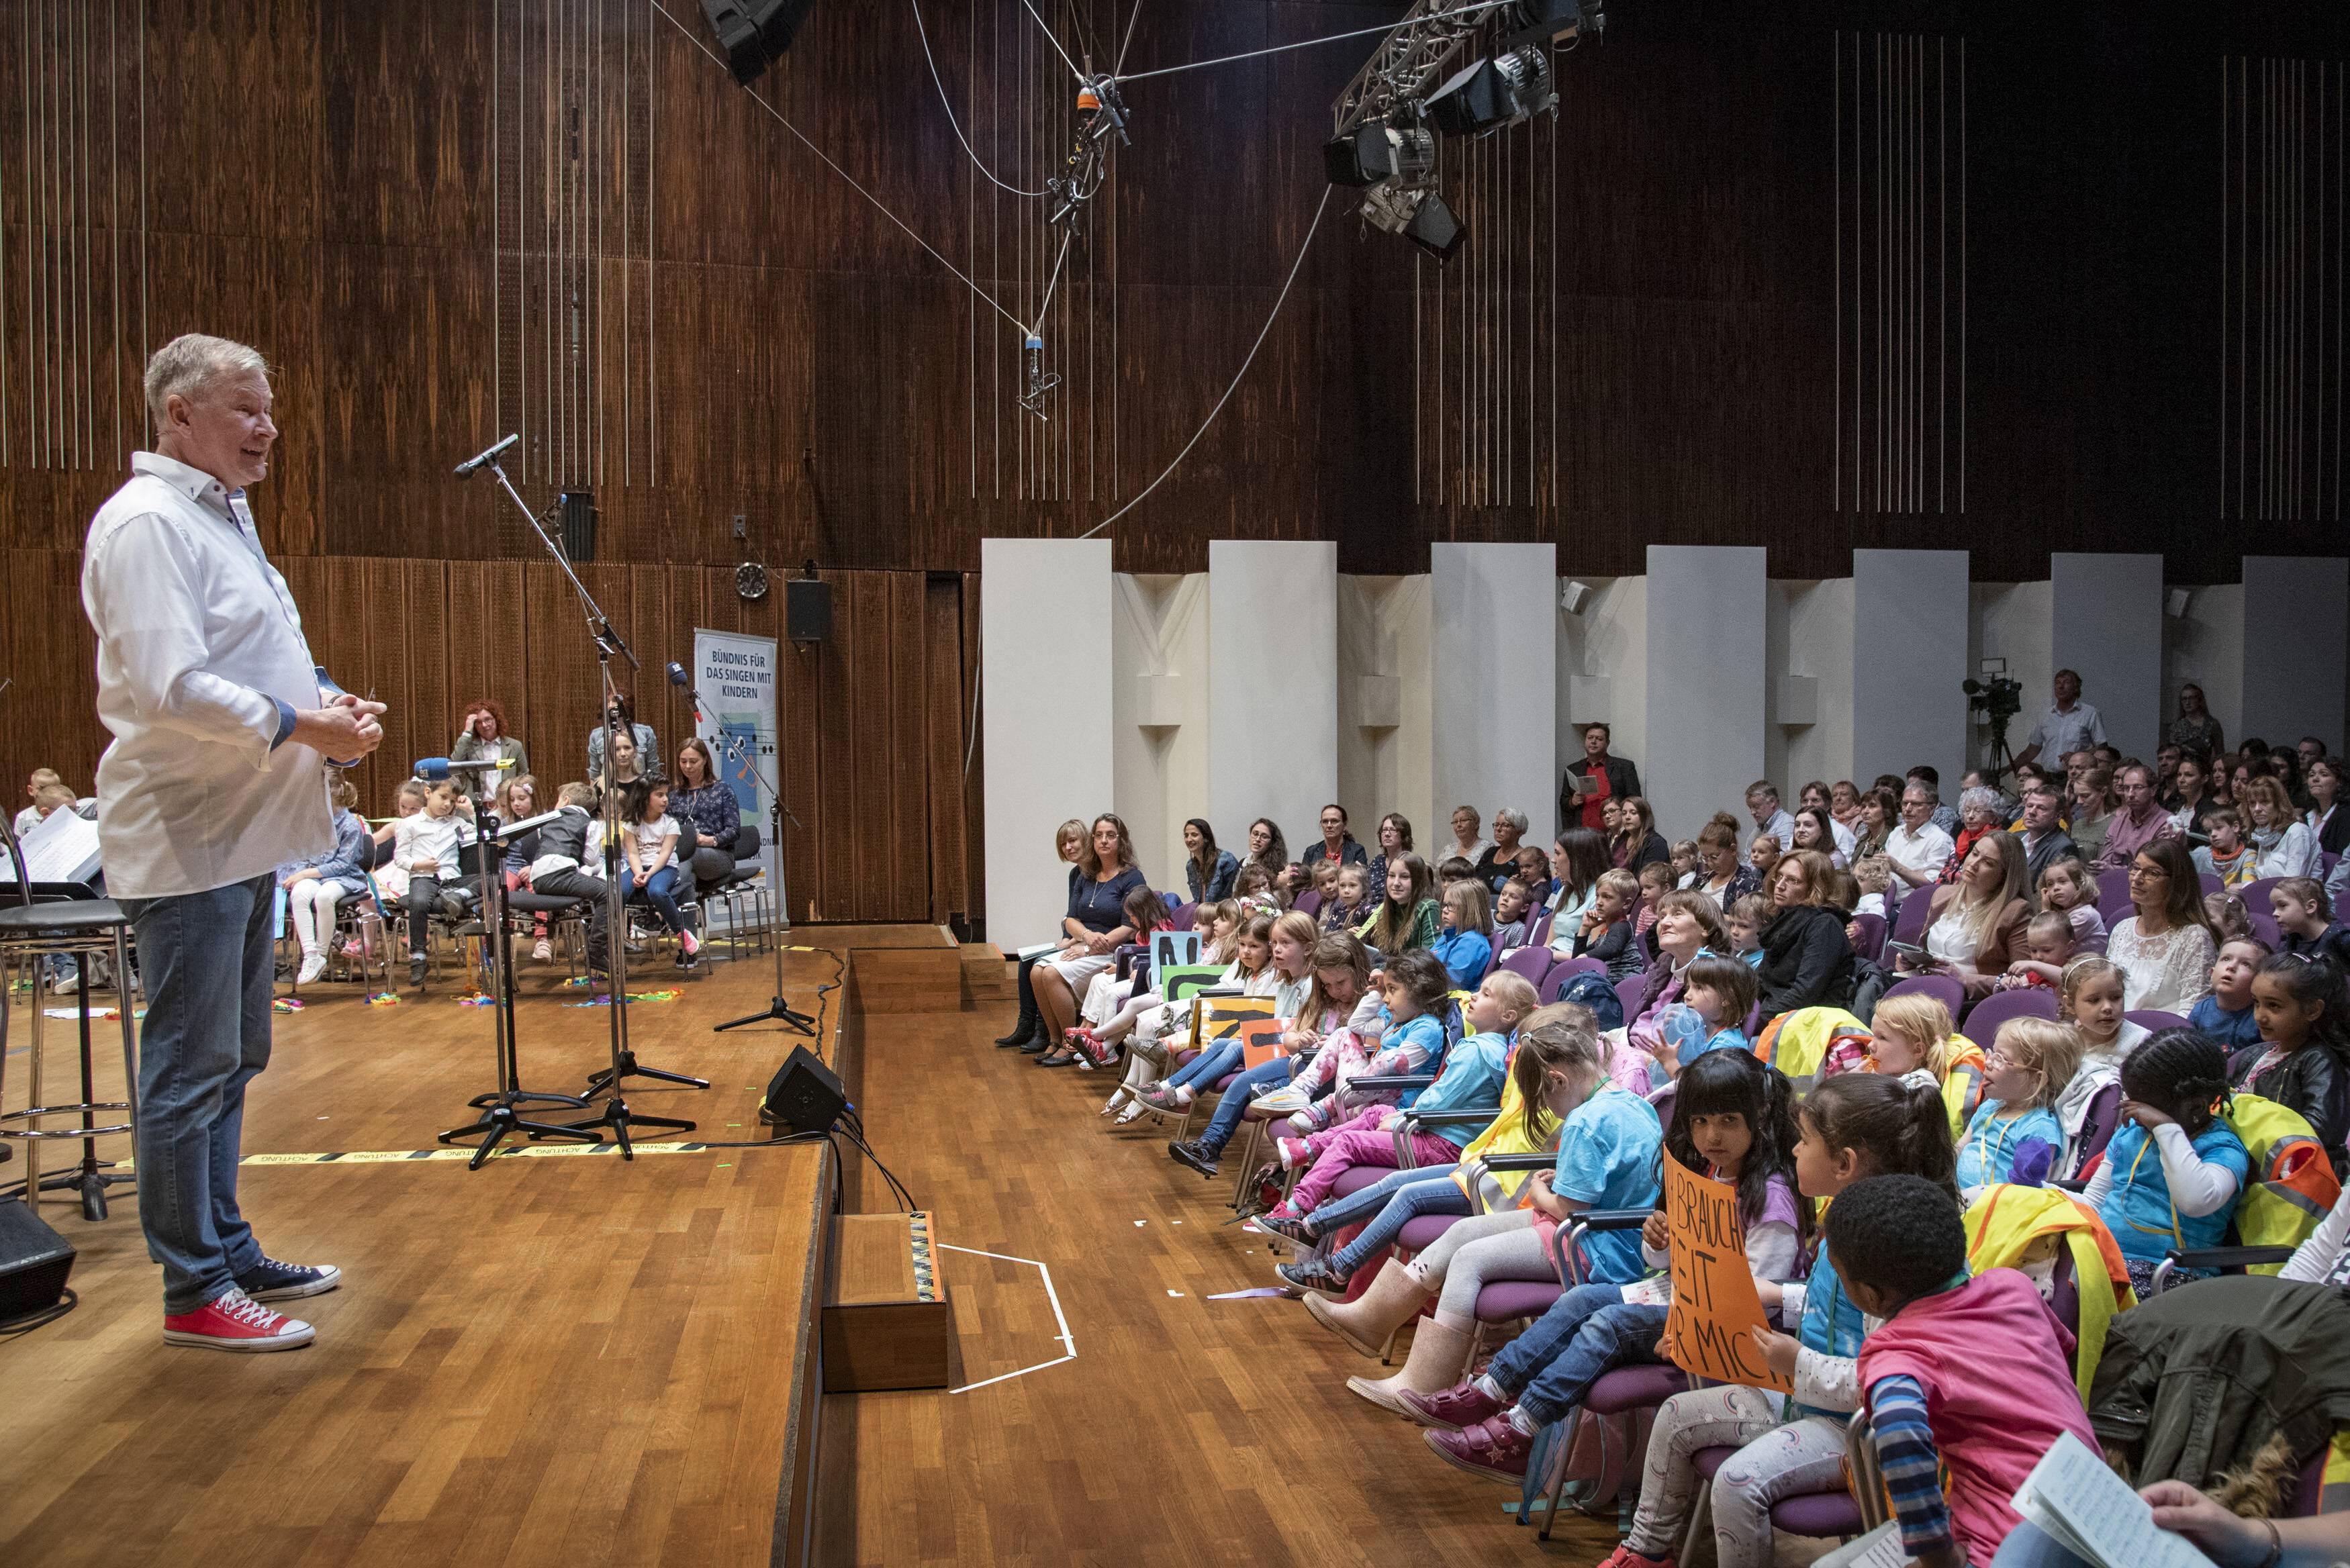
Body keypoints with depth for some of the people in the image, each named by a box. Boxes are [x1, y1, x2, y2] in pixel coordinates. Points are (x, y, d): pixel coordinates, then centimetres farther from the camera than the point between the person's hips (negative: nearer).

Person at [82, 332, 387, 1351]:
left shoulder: (223, 514, 18)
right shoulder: (146, 523, -14)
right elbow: (168, 686, -24)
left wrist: (326, 702, 9)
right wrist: (299, 725, -19)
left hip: (243, 835, 10)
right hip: (188, 840, -10)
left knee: (229, 1062, 17)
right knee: (191, 1068, -2)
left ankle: (228, 1254, 28)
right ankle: (196, 1292, 7)